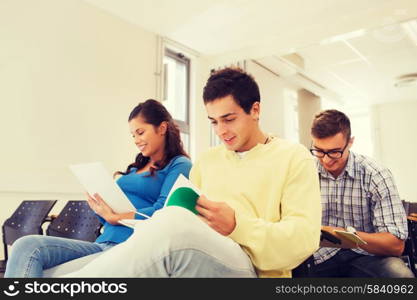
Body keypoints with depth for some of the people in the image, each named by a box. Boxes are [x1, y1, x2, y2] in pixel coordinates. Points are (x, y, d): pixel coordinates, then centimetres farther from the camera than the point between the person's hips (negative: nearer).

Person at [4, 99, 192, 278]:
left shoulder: (179, 165, 3)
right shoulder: (135, 167, 25)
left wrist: (113, 217, -8)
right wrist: (100, 208, 2)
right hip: (103, 243, 7)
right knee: (28, 245, -16)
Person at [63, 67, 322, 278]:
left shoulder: (294, 157, 6)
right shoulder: (206, 161, 22)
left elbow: (305, 238, -4)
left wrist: (236, 225, -18)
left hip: (251, 269, -4)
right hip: (197, 258, 5)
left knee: (174, 223, -36)